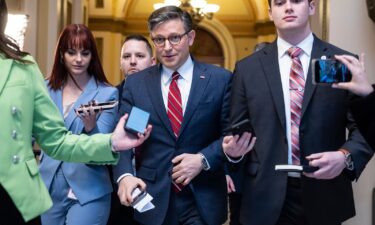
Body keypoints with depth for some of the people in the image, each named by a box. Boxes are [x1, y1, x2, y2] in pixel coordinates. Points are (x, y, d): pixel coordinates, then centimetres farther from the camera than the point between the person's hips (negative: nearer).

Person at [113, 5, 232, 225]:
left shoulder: (220, 79, -1)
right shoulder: (135, 83, 4)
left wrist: (203, 159, -15)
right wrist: (125, 175, -18)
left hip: (203, 199, -1)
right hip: (152, 198, 2)